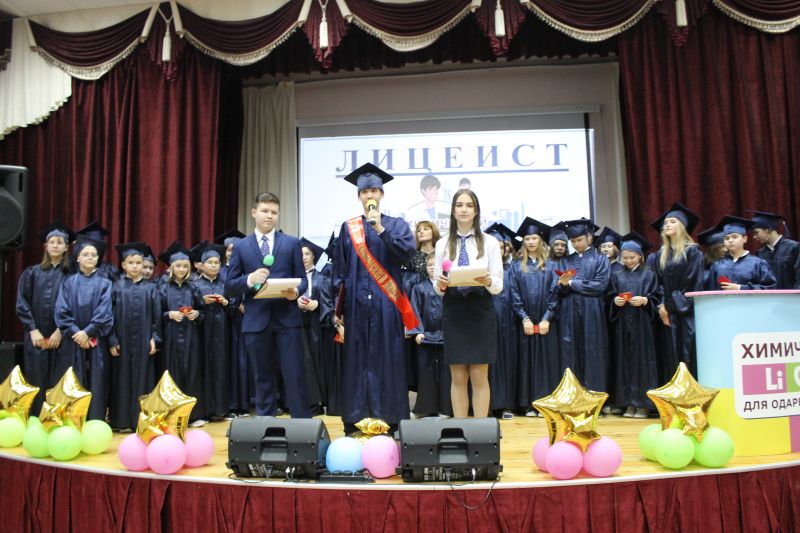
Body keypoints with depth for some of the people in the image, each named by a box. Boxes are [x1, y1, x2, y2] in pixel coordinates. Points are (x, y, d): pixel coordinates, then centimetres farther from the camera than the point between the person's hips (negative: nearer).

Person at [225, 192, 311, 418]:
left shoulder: (292, 243, 7)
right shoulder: (241, 246, 8)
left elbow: (302, 279, 6)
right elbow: (230, 286, 5)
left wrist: (296, 292, -16)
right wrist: (249, 279, -14)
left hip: (286, 318, -1)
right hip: (256, 320, 1)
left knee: (294, 376, -1)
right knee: (263, 378, 10)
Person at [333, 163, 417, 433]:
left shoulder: (397, 225, 8)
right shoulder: (348, 228, 12)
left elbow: (407, 253, -9)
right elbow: (339, 269, 10)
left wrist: (380, 229, -15)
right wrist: (338, 307, 3)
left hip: (386, 305, -1)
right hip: (356, 304, 2)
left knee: (387, 361, -1)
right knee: (356, 362, 4)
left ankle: (390, 419, 7)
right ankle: (354, 421, 11)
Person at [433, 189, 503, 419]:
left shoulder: (490, 242, 3)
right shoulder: (442, 244, 8)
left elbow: (499, 285, -1)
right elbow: (437, 286, 8)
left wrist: (488, 282, -23)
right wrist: (440, 285, -15)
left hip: (481, 312, -1)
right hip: (453, 311, 2)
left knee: (479, 377, 2)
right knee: (458, 377, 6)